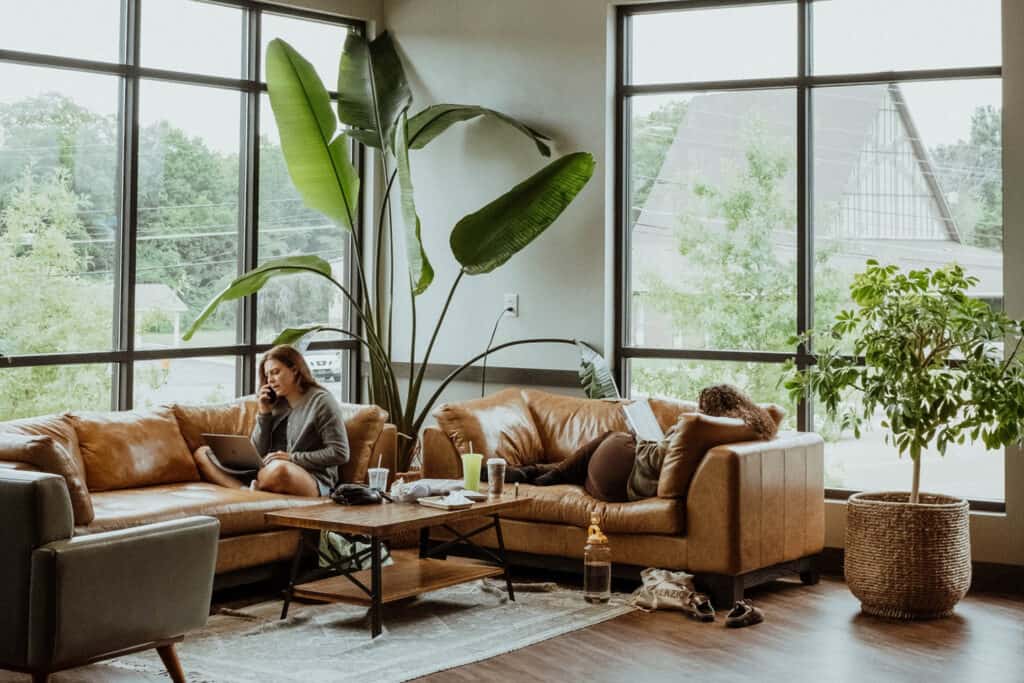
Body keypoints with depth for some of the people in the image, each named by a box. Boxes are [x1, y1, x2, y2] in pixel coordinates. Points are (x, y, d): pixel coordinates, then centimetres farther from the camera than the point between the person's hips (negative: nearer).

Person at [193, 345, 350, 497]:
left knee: (279, 469, -44)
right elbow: (257, 454, 13)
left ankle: (252, 488, -11)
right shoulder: (277, 404, 17)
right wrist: (264, 414, 3)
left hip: (314, 480, -8)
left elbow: (340, 453, -9)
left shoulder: (321, 401, -1)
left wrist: (292, 458, -14)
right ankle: (247, 490, -27)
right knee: (203, 453, -2)